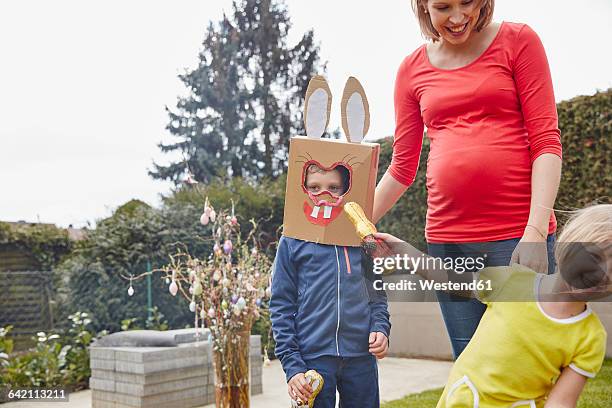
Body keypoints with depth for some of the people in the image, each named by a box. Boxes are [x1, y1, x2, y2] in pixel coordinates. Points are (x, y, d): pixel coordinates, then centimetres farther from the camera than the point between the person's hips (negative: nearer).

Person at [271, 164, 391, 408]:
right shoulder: (292, 243, 1)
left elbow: (377, 294, 14)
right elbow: (281, 307, 0)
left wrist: (380, 328, -4)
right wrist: (292, 365, -6)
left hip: (361, 357, 3)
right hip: (313, 358, -2)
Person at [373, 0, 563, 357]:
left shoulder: (518, 41, 4)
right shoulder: (413, 70, 12)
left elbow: (546, 141, -3)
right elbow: (401, 169, 15)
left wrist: (536, 231, -14)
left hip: (519, 235, -2)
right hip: (446, 238, 3)